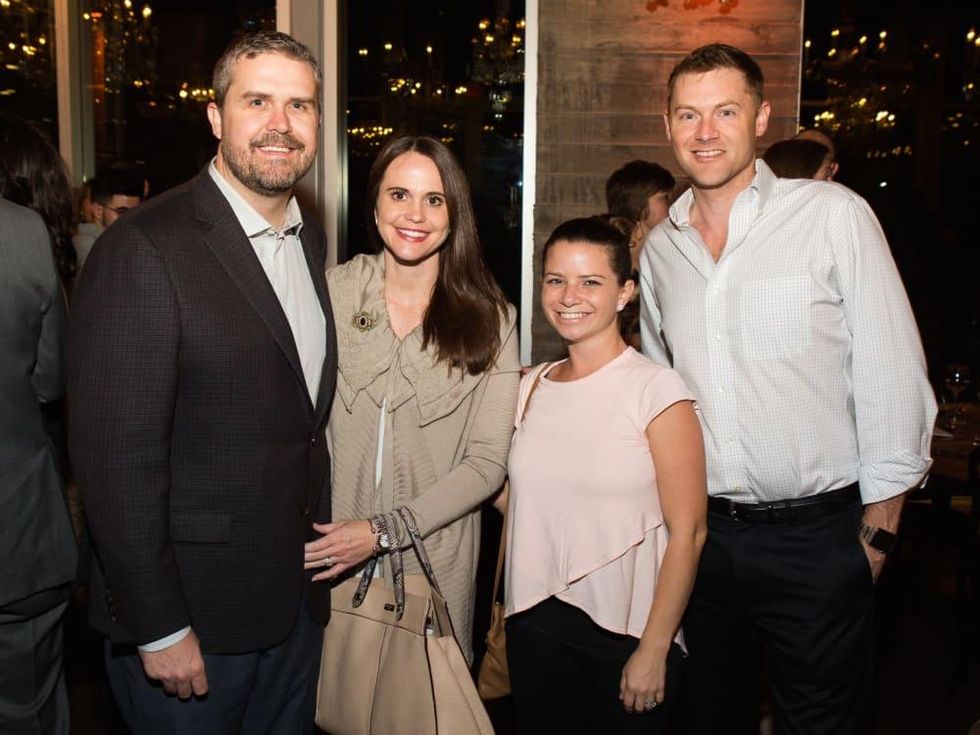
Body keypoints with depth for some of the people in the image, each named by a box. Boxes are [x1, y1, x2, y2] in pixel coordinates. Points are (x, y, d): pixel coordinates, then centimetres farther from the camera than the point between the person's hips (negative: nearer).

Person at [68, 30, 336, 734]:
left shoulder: (312, 239, 5)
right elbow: (116, 456, -19)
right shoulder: (145, 249, -18)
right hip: (192, 613, -6)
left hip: (298, 599, 7)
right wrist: (158, 628, -16)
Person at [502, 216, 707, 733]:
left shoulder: (657, 389, -12)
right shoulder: (532, 386, 4)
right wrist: (502, 618, 8)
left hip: (624, 633, -4)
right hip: (533, 626, 5)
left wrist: (653, 651, -13)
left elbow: (687, 532, -12)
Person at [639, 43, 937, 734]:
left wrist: (877, 533, -7)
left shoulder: (835, 216, -8)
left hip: (817, 537, -4)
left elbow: (894, 380, -8)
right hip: (703, 532, 4)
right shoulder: (660, 247, 6)